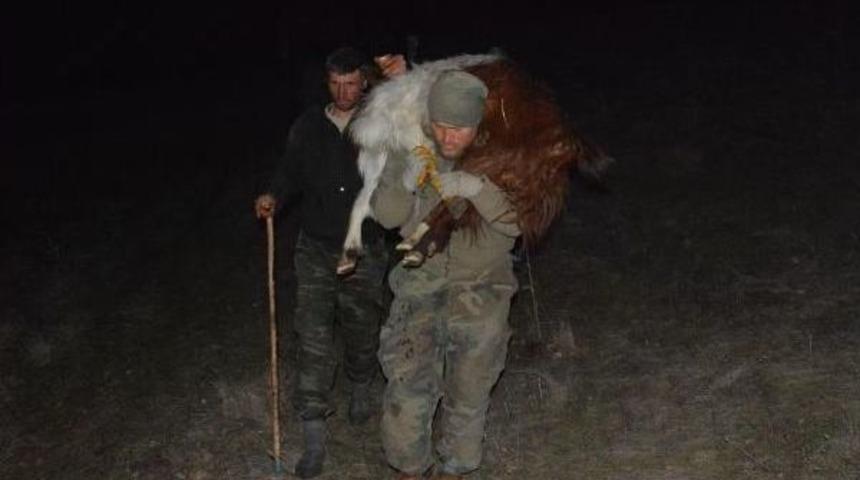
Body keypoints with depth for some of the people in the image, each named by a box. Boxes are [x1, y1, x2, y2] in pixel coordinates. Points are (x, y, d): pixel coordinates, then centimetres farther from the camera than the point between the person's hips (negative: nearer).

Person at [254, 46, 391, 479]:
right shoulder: (308, 126, 0)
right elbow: (291, 173, 7)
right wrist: (275, 197, -14)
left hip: (364, 252, 0)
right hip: (316, 249, 1)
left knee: (361, 331, 16)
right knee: (313, 338, -4)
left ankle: (361, 388, 47)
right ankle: (314, 436, 1)